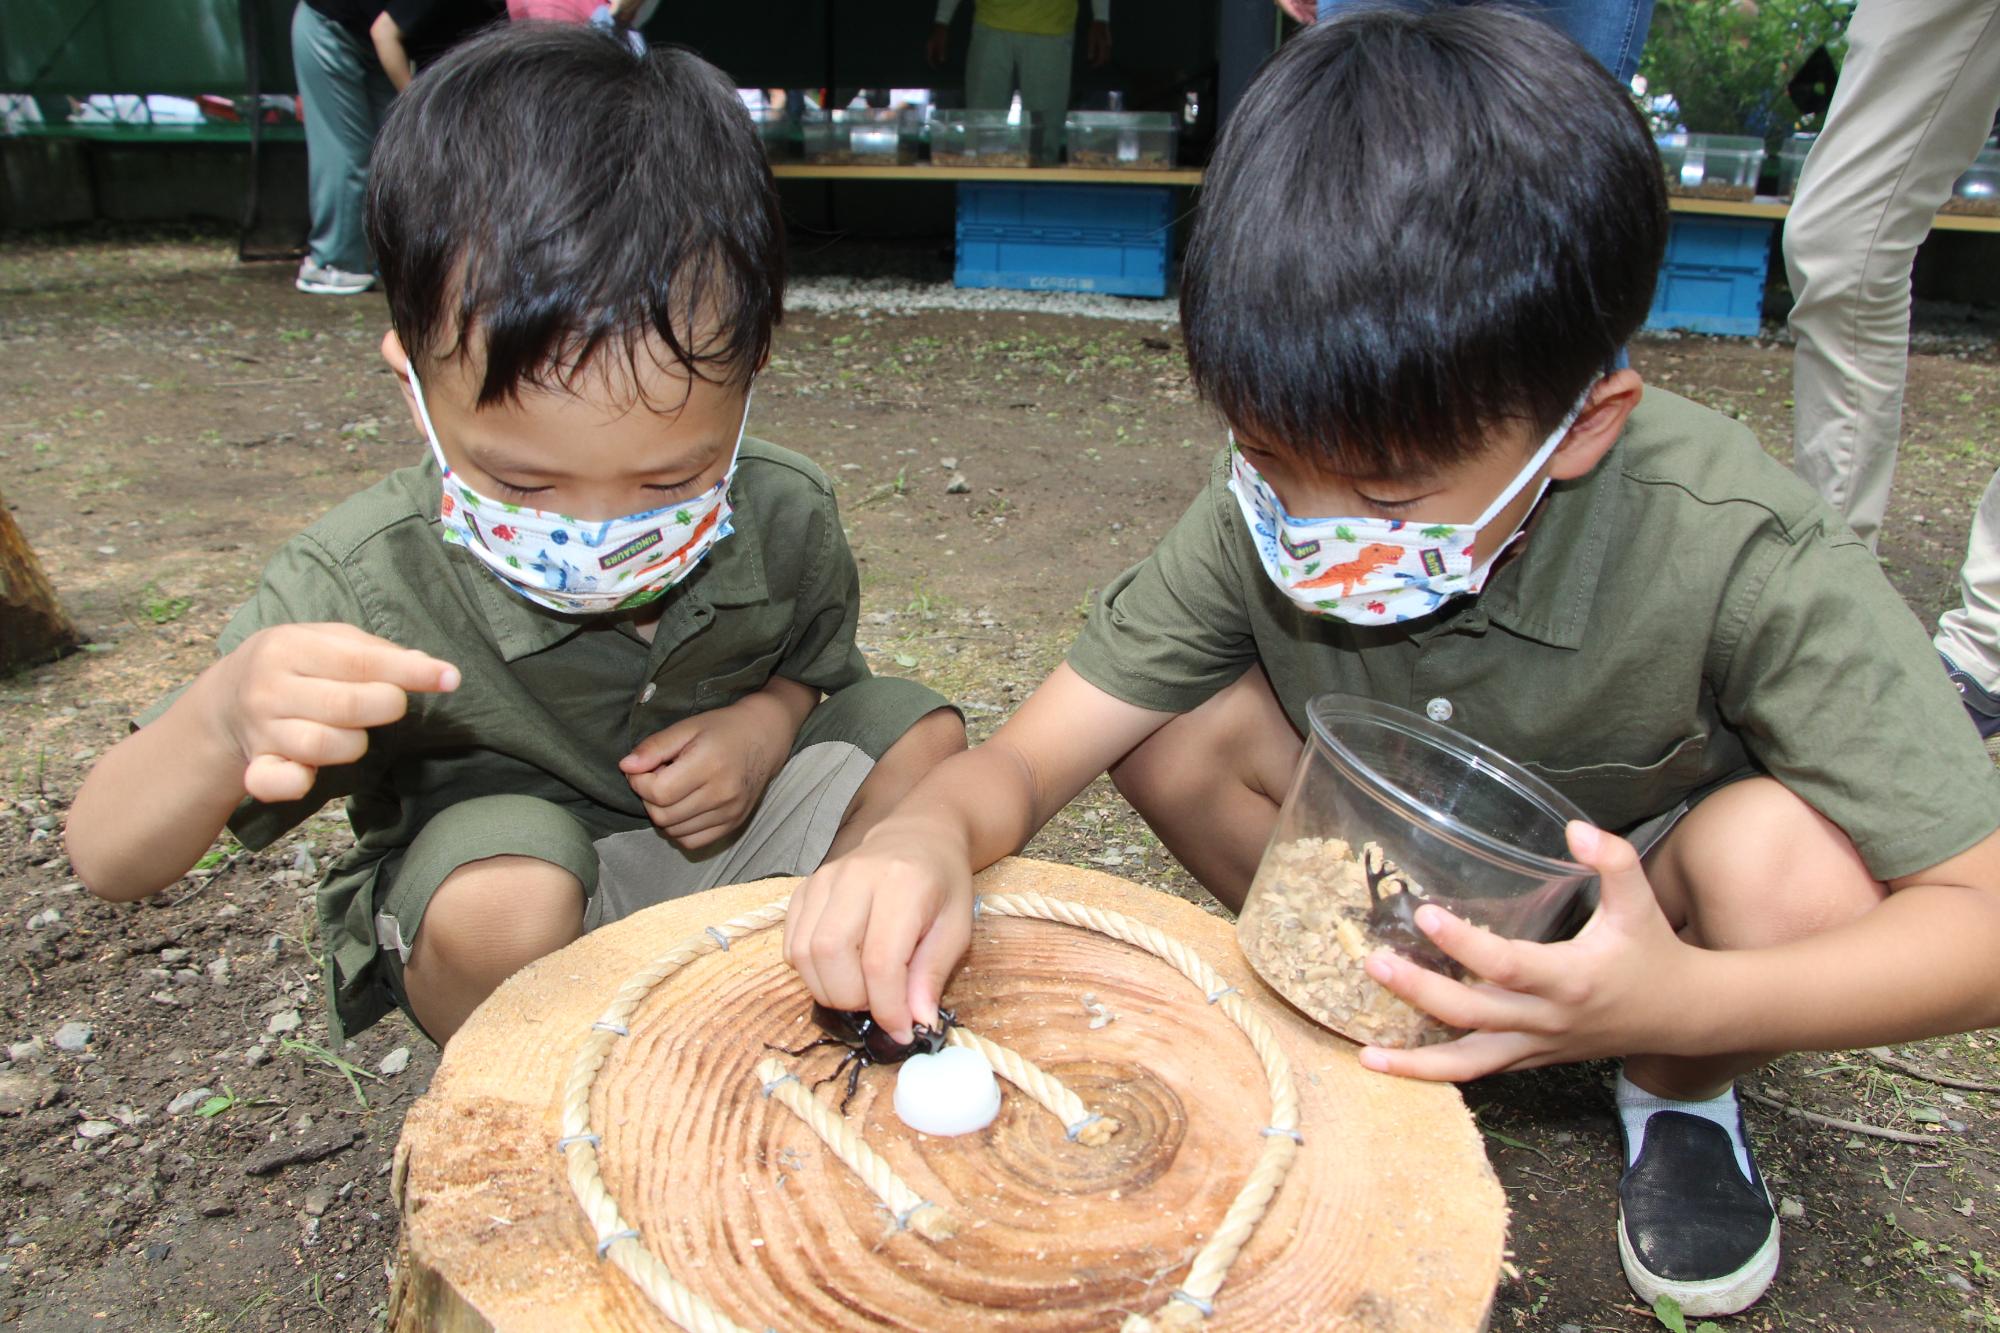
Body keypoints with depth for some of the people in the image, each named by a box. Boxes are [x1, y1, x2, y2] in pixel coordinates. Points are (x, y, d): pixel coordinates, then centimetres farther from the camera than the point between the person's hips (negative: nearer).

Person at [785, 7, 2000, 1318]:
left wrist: (1683, 1007, -45)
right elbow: (1022, 760, -23)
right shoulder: (1264, 510, -24)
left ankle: (1681, 1096, 2)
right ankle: (1387, 1033, 2)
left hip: (1633, 917, -1)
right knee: (1179, 731, -22)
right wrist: (927, 835, -48)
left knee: (1783, 858, -34)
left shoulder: (1739, 555, -33)